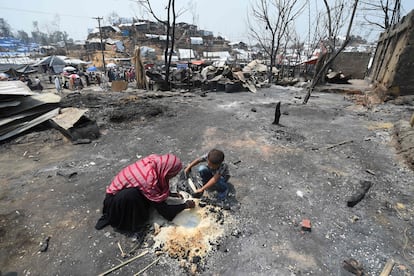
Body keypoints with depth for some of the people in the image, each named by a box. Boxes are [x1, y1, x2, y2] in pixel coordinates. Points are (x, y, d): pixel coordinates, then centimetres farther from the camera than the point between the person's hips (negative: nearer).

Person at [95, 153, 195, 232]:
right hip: (117, 198, -7)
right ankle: (131, 222, -7)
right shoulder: (149, 179, -36)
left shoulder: (154, 161, -16)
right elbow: (163, 209, -23)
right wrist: (185, 205, -14)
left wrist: (171, 194, 3)